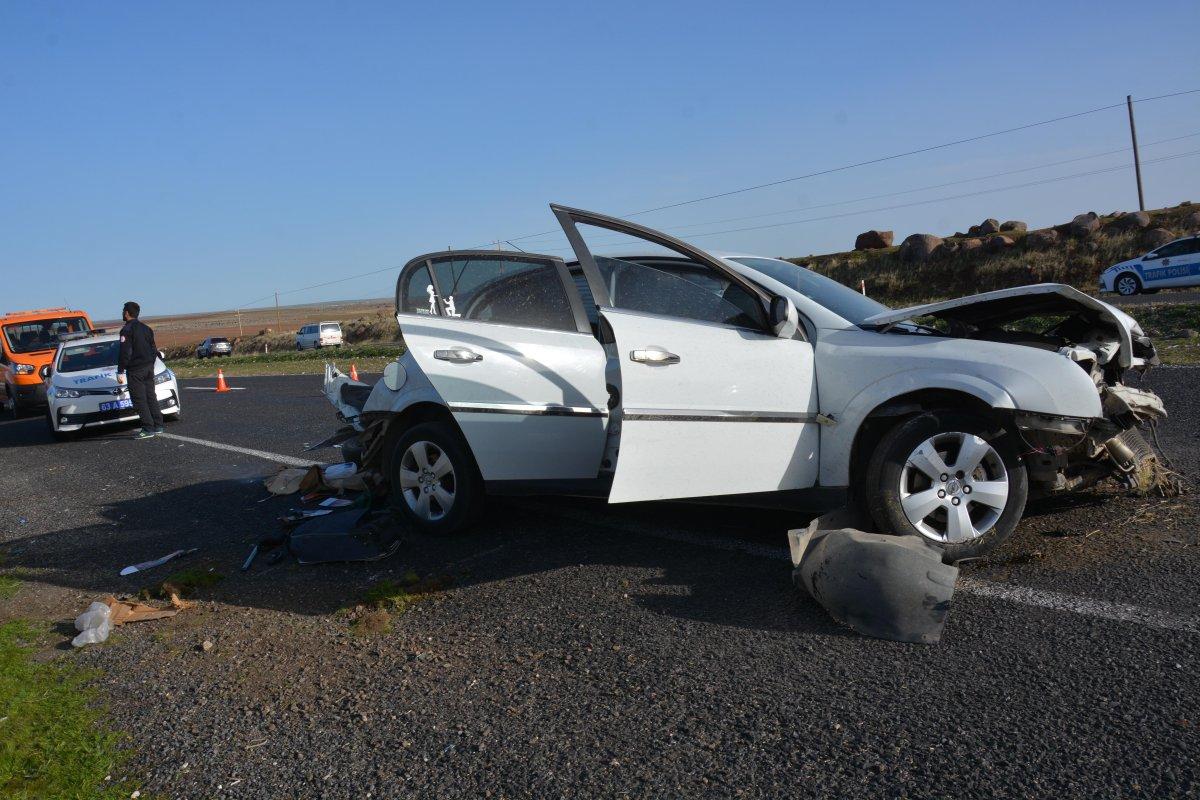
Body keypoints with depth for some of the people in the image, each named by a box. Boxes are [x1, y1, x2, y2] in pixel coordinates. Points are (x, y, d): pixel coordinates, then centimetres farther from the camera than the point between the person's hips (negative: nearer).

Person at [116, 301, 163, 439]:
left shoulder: (127, 330, -12)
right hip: (149, 367, 8)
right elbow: (154, 349, 16)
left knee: (139, 400, -4)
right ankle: (158, 425, 15)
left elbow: (125, 353, -17)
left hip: (135, 370, -8)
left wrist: (120, 372, -14)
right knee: (151, 396, 13)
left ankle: (148, 429, -7)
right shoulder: (146, 328, 12)